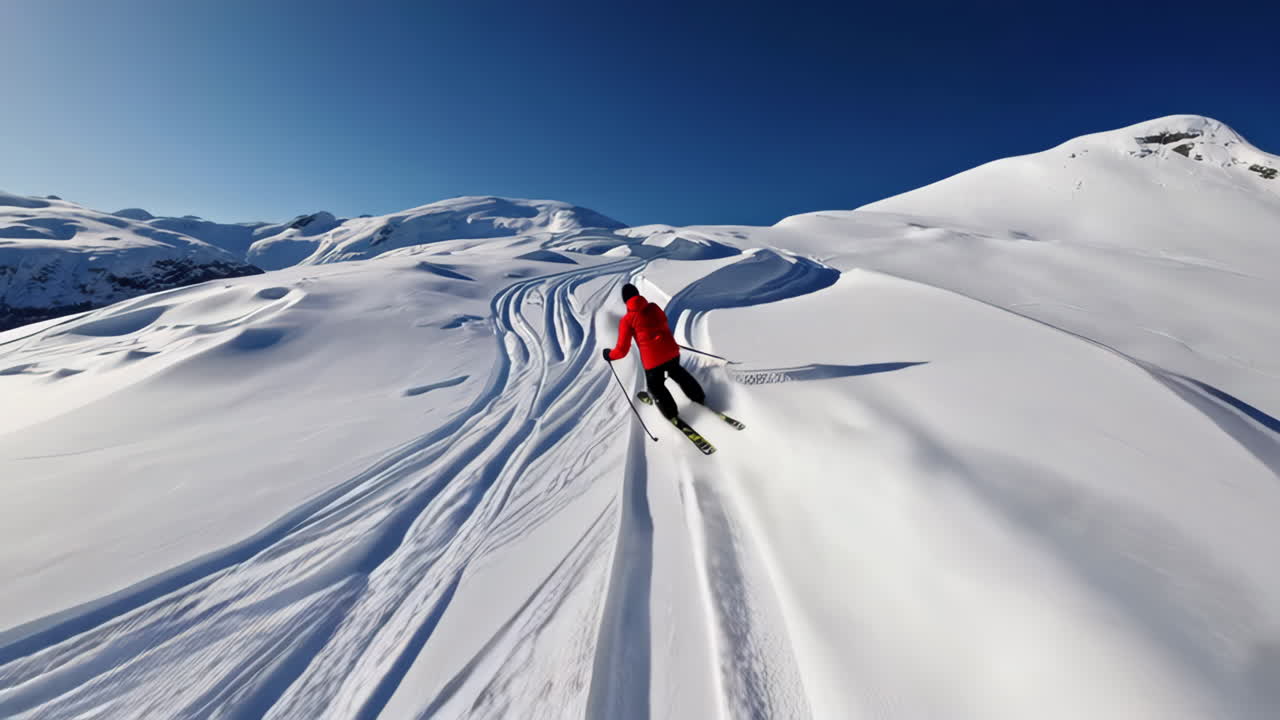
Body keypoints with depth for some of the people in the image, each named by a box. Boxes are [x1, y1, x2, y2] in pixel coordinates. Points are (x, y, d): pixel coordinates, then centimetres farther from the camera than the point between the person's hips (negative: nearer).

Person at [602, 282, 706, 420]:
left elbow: (622, 350, -6)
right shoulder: (654, 307, 7)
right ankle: (699, 398, 43)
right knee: (677, 372, 34)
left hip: (652, 359, -5)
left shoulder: (627, 320, -6)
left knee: (656, 387, 22)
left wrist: (609, 355, 14)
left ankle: (672, 415, 29)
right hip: (671, 351, 5)